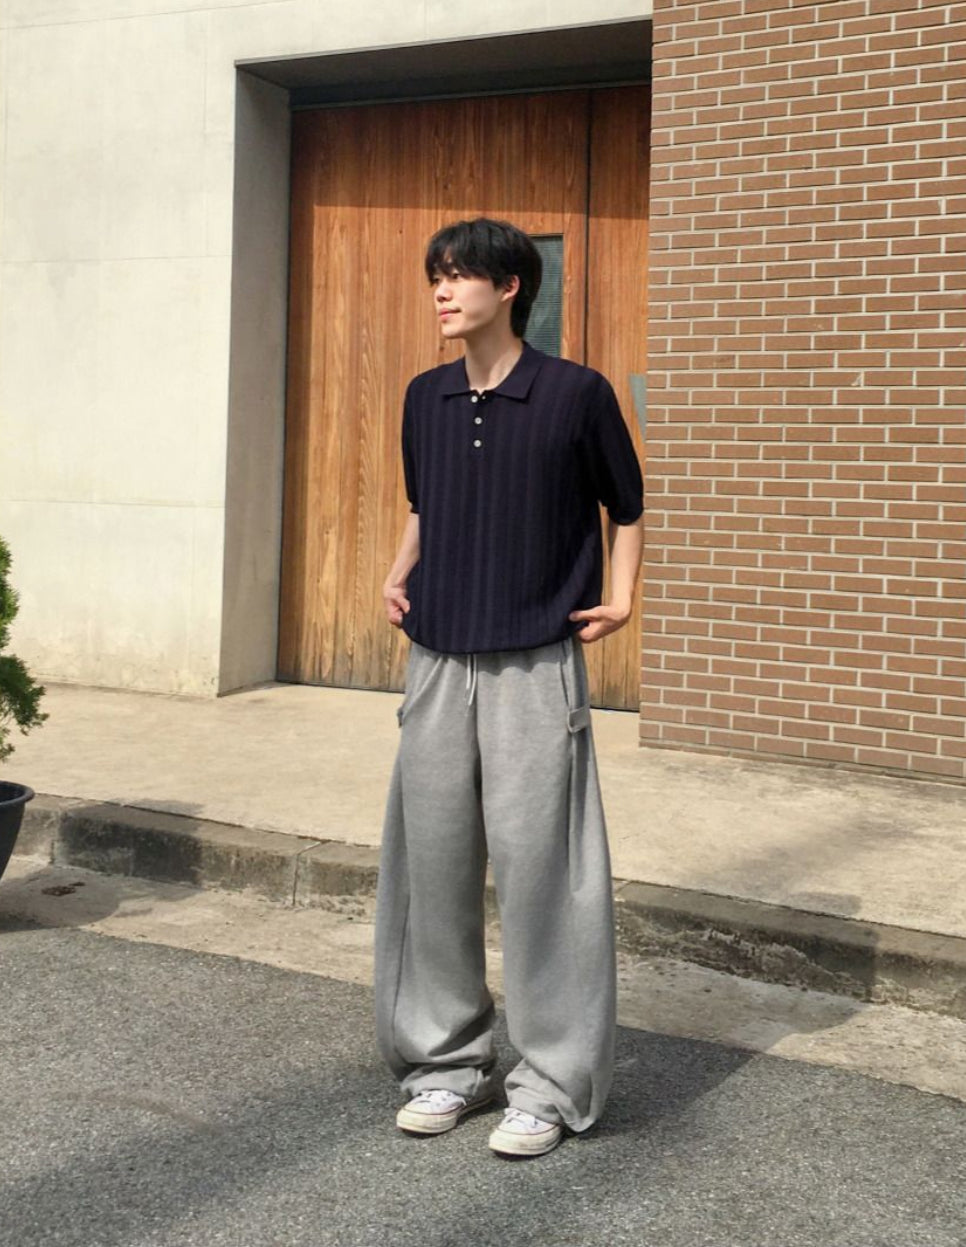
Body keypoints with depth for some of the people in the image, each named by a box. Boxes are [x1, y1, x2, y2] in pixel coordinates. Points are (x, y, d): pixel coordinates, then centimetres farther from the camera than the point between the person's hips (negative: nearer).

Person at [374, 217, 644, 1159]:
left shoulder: (575, 393, -4)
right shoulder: (425, 399, 10)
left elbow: (625, 505, 8)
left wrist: (621, 599, -3)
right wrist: (397, 579, 9)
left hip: (536, 666, -5)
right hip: (437, 662, 5)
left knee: (537, 866, -4)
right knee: (431, 861, 7)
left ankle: (551, 1084, 9)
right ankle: (446, 1062, 22)